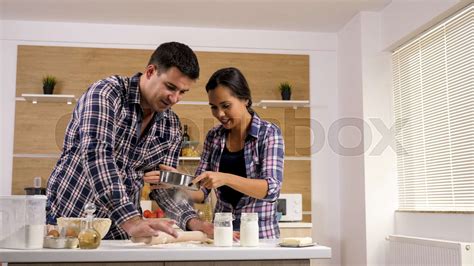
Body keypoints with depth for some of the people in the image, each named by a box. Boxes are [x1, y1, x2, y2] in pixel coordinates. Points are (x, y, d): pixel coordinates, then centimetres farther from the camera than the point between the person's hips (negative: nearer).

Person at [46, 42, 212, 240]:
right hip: (68, 218, -4)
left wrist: (191, 222, -11)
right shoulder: (107, 93, -15)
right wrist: (131, 221, -36)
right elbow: (96, 155, -27)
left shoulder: (171, 126, 3)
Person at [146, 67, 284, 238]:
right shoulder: (214, 137, 8)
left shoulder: (268, 133, -4)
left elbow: (271, 188, -15)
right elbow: (201, 192, 7)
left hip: (260, 235, -3)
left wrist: (226, 178, -27)